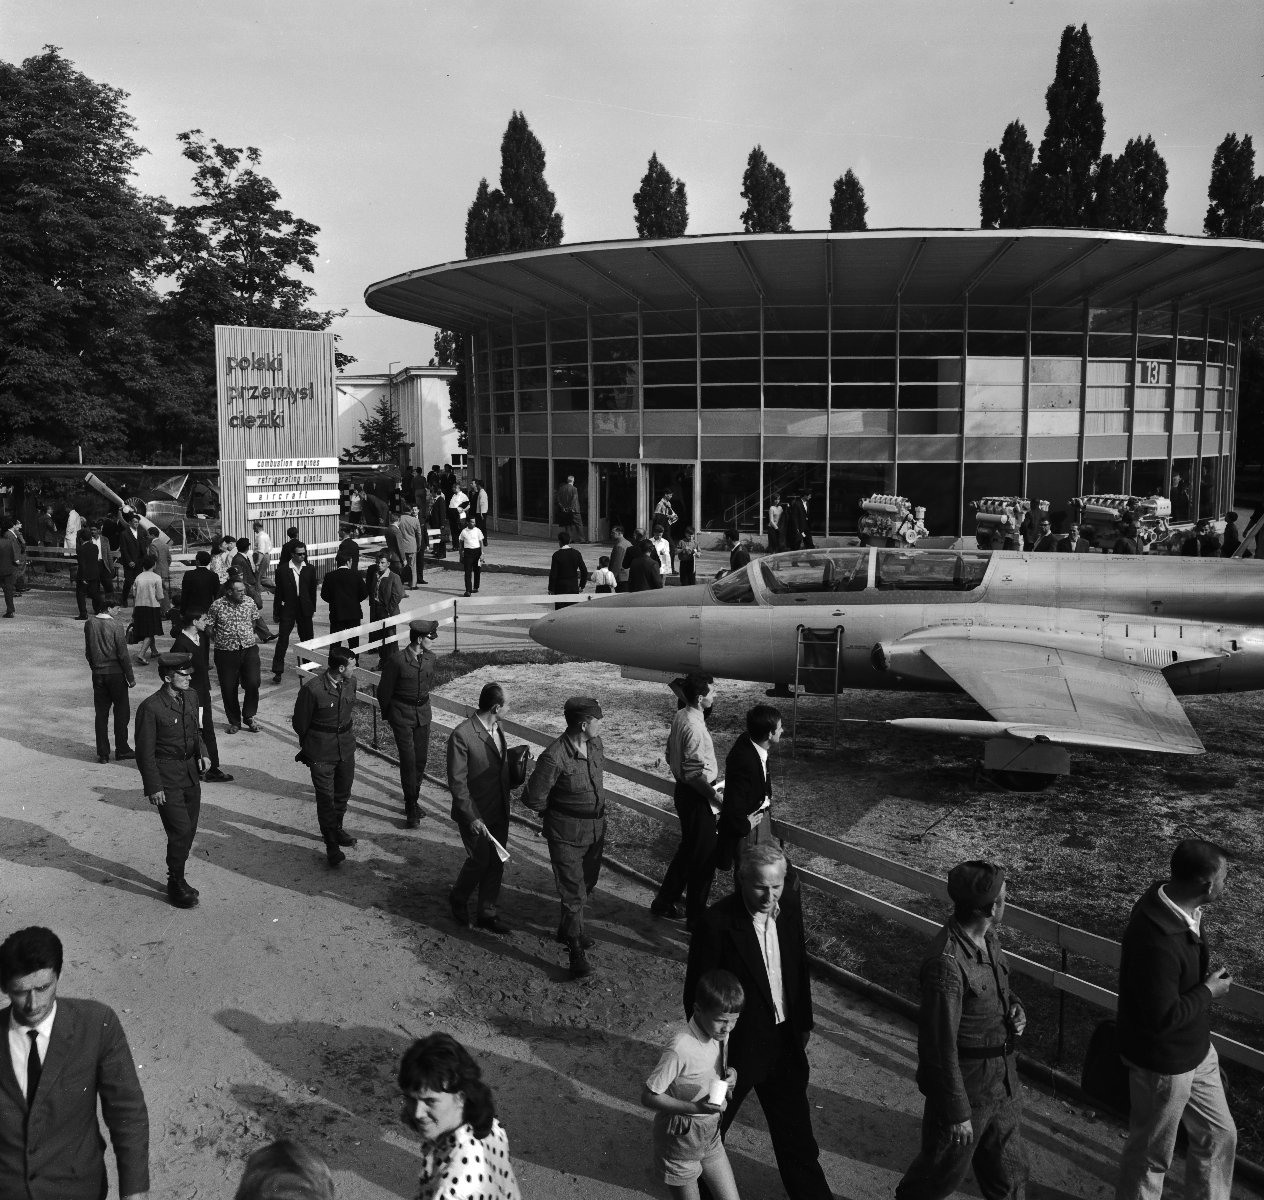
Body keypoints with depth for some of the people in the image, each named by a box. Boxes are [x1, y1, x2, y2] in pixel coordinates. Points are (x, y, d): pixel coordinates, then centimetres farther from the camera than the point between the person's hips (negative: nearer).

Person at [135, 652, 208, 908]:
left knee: (189, 830, 12)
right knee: (181, 830, -9)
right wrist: (153, 787, -14)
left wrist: (201, 753, 2)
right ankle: (176, 883, 8)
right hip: (166, 777, -7)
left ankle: (178, 880, 28)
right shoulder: (150, 707, -17)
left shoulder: (190, 699, 5)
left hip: (191, 774, 7)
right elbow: (144, 752, -13)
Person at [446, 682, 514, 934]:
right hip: (475, 813, -7)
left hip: (499, 811, 7)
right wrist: (472, 817, -21)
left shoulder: (497, 728, 3)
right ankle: (458, 900, 31)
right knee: (479, 860, 3)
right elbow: (457, 782, -20)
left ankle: (488, 913, 27)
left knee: (496, 863, 12)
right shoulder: (461, 735, -22)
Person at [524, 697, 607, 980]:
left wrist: (596, 808, 11)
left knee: (588, 883, 22)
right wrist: (559, 810, -3)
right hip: (567, 834, -7)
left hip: (596, 827, 7)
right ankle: (576, 951, 15)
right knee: (573, 892, -1)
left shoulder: (595, 743, -6)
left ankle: (567, 929, 45)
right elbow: (534, 799, -18)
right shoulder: (554, 757, -29)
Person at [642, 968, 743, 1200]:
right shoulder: (681, 1048, -30)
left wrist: (729, 1075, -11)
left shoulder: (720, 1033, -8)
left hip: (710, 1135, 6)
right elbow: (648, 1096, -25)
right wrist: (695, 1107, -32)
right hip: (680, 1137, -6)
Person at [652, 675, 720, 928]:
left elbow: (671, 755, 15)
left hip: (683, 791, 10)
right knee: (703, 856, 4)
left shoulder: (680, 716, 4)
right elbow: (694, 773, -27)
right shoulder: (694, 727, -26)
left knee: (688, 849, 23)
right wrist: (715, 797, -20)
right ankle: (696, 916, 17)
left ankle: (664, 902, 34)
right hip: (696, 797, -10)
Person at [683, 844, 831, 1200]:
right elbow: (697, 993, -17)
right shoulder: (716, 923, -27)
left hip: (784, 1039, 4)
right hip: (735, 1046, -4)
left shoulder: (789, 905, -9)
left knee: (796, 1130, 20)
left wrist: (804, 1022, 13)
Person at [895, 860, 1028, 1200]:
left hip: (1002, 1080, 7)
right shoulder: (946, 962, -31)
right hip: (965, 1085, -7)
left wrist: (1013, 1008, -4)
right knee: (945, 1170, 16)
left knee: (1009, 1172, 22)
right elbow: (941, 1045, -25)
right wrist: (957, 1112, -18)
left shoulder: (987, 938, -4)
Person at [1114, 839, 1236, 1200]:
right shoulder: (1158, 941, -38)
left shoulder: (1181, 908, -7)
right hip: (1164, 1063, -9)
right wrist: (1208, 991, -19)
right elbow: (1162, 1017, -31)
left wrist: (1205, 970, -3)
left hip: (1196, 1049, 9)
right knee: (1150, 1155, 13)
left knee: (1219, 1134, 25)